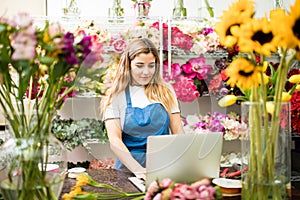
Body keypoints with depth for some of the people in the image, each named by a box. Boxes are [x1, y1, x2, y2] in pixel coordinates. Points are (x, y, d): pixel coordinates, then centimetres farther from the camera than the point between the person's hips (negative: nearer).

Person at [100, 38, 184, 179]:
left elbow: (178, 131, 8)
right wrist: (138, 169, -22)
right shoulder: (116, 96, 2)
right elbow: (114, 141, -7)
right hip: (129, 168, -1)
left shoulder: (165, 91, 10)